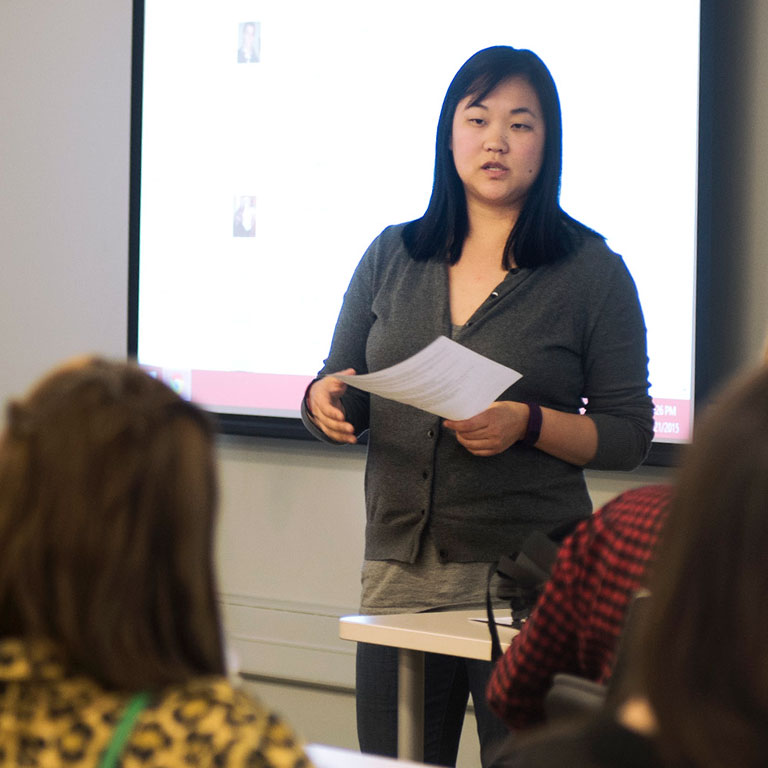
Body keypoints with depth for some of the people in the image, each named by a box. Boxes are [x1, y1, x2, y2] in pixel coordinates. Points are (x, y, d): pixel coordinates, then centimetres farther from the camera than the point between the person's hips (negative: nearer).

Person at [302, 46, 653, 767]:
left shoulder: (591, 271, 1)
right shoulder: (393, 256, 11)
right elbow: (341, 393, 16)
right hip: (399, 566, 3)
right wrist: (324, 401, -7)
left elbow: (629, 433, 0)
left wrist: (528, 424, -16)